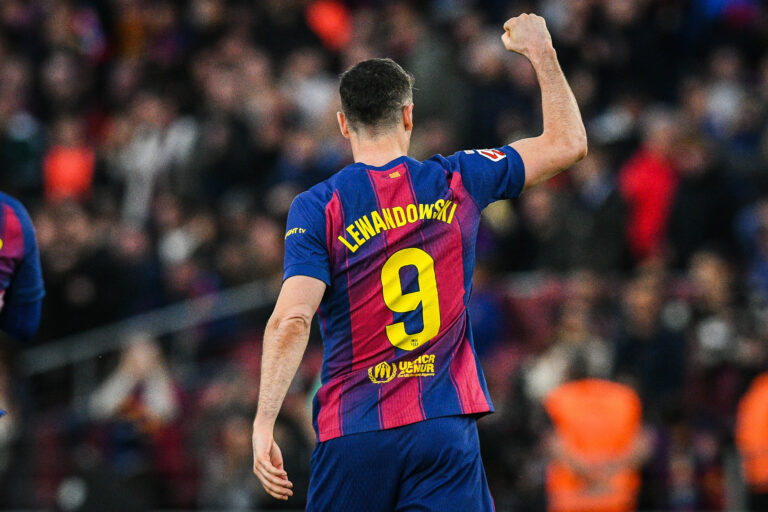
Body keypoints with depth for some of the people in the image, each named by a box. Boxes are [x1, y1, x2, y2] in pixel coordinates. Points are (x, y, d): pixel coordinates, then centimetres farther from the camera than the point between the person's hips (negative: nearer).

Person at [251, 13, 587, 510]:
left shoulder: (317, 207, -2)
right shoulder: (456, 183, 4)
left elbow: (292, 319, -14)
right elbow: (570, 143, 15)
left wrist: (264, 423, -13)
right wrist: (541, 52, 27)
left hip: (352, 435, -1)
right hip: (445, 428, 1)